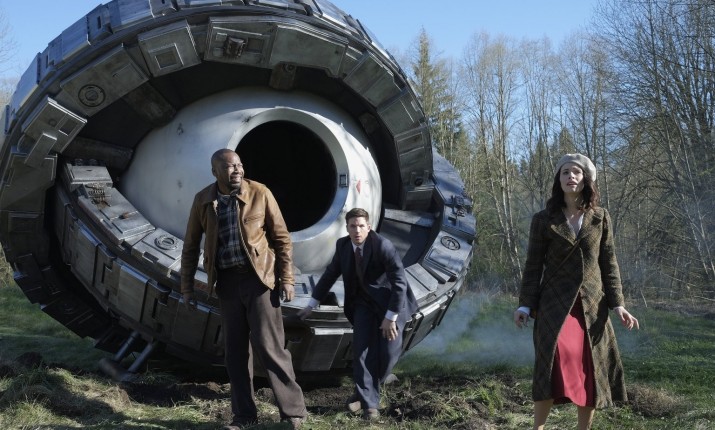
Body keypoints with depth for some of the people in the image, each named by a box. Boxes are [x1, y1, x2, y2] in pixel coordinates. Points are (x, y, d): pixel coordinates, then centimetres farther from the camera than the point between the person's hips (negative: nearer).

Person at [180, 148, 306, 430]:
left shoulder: (260, 193, -7)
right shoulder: (202, 200, 1)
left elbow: (282, 238, -2)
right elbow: (191, 246, 10)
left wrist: (286, 278, -8)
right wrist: (187, 286, 9)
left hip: (259, 277, -3)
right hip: (227, 280, 4)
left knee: (268, 345, -5)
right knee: (234, 349, 8)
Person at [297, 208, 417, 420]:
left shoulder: (383, 246, -25)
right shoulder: (343, 245, -7)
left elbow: (400, 283, -25)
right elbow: (330, 274, 6)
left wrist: (390, 317, -25)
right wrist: (311, 305, 10)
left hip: (390, 303, -4)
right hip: (362, 302, 4)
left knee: (388, 352, -7)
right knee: (362, 349, -9)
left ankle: (364, 392, 18)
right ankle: (369, 402, -1)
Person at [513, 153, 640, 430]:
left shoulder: (601, 218, 7)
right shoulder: (543, 220, 2)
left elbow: (609, 263, 8)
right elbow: (533, 265, 2)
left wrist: (617, 303, 0)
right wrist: (525, 305, -5)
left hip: (592, 305, 3)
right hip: (555, 303, -3)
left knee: (591, 370, 4)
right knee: (555, 362, -20)